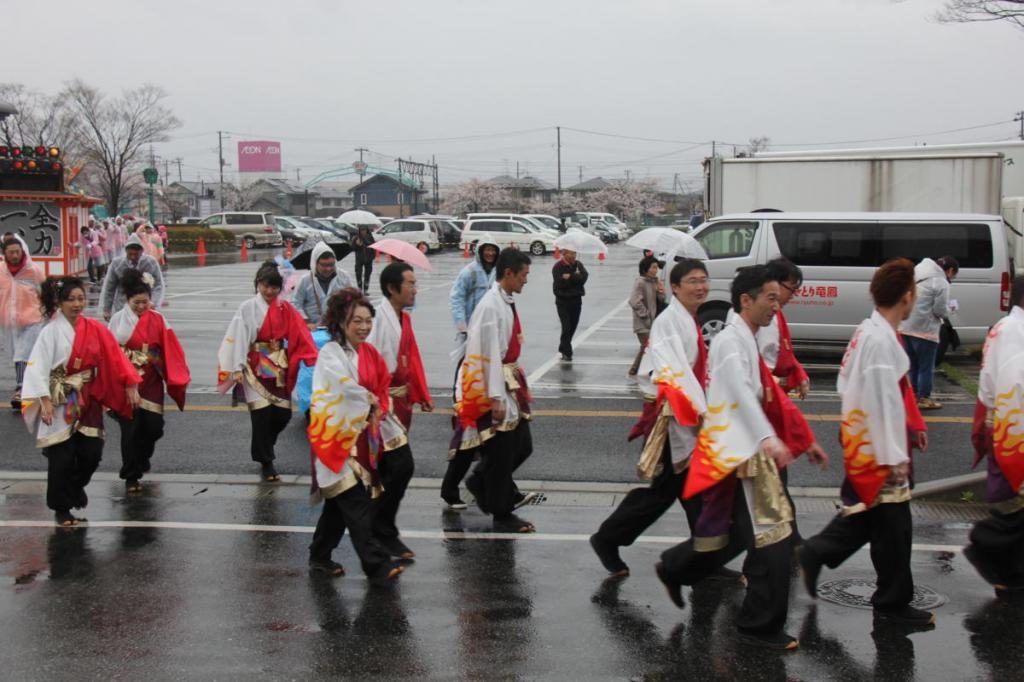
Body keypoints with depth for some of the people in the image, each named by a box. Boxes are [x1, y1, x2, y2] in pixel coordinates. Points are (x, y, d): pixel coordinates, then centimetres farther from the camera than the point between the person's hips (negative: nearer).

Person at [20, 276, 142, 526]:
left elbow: (115, 358, 3)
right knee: (62, 458, -1)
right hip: (60, 404, -4)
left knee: (91, 453, 1)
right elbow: (38, 368, -13)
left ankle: (76, 485, 34)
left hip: (88, 401, 4)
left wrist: (131, 386, -3)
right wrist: (45, 403, -19)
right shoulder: (51, 332, -10)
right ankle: (62, 509, 16)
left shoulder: (94, 329, 2)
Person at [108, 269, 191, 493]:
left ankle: (140, 460, 31)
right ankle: (131, 476, 8)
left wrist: (179, 377, -6)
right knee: (131, 428, -3)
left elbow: (171, 350, 2)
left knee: (154, 426, 0)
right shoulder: (118, 319, -1)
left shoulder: (157, 320, 4)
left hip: (151, 381, 2)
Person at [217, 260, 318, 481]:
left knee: (283, 414, 2)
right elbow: (239, 338, -7)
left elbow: (300, 336, -3)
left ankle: (263, 448, 30)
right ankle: (266, 463, 8)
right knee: (262, 414, -6)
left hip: (279, 369, 3)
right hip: (256, 369, -3)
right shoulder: (248, 308, -3)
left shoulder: (285, 309, 5)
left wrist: (315, 360, -15)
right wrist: (237, 368, -14)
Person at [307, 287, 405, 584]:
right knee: (356, 502, -12)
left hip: (361, 435, 7)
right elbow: (346, 386, -23)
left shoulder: (369, 353, 10)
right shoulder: (330, 354, -11)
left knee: (340, 503, 15)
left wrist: (377, 411, -2)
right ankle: (376, 564, -12)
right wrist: (370, 400, -7)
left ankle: (320, 557, 28)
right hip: (335, 435, -7)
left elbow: (382, 389, 16)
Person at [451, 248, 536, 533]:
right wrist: (496, 398, -22)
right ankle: (501, 515, 13)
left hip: (511, 381, 9)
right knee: (500, 452, 1)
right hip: (493, 384, -9)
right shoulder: (490, 306, -19)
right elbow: (490, 354, -21)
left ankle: (481, 481, 33)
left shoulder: (508, 302, 8)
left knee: (523, 445, 15)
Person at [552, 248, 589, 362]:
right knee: (566, 327, -12)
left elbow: (584, 277, -9)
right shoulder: (558, 267, -8)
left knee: (573, 326, 10)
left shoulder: (578, 265, 7)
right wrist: (575, 277, -16)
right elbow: (560, 283, -20)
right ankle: (567, 353, -9)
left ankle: (563, 348, 27)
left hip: (576, 300, 5)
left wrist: (570, 277, -19)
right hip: (563, 301, -5)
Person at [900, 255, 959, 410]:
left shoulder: (918, 275, 15)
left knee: (913, 365, 17)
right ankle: (923, 398, 9)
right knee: (926, 367, 4)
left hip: (906, 327, 8)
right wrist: (948, 310, 9)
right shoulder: (941, 283, -10)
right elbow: (940, 310, -13)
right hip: (924, 330, -8)